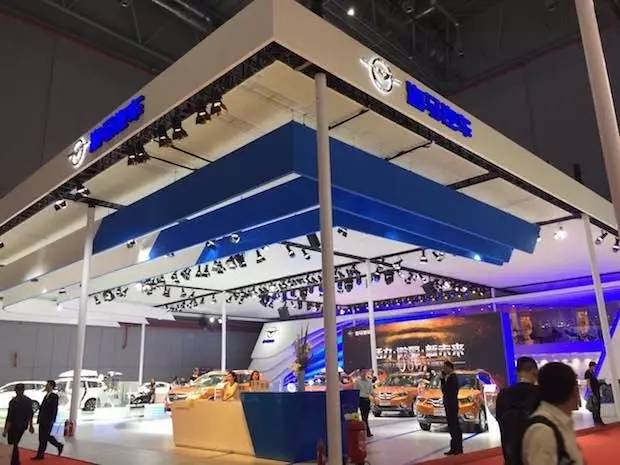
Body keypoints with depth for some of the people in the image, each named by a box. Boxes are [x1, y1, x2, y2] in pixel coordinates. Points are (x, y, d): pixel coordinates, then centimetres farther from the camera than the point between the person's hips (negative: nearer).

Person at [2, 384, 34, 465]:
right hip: (23, 425, 6)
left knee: (13, 445, 6)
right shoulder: (28, 400, 0)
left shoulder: (14, 401, -18)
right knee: (15, 444, 20)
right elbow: (30, 414, 8)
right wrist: (30, 425, 18)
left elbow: (10, 416, -19)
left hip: (14, 426, -6)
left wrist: (5, 429, -14)